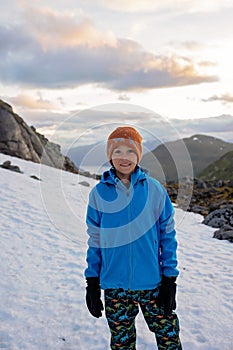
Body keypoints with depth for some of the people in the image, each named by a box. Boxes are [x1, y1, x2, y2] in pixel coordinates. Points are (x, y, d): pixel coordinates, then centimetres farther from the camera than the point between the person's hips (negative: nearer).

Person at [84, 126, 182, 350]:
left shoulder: (154, 189, -4)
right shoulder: (99, 193, -2)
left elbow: (167, 235, 1)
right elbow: (94, 240, 4)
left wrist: (170, 279, -2)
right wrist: (92, 283, 4)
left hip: (152, 283, 0)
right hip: (115, 285, 1)